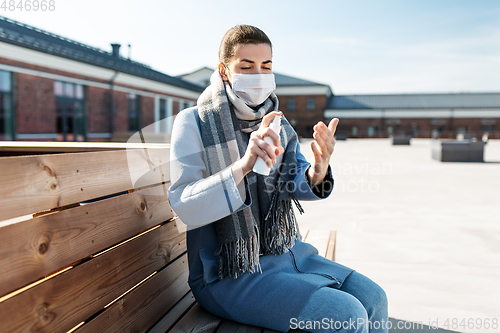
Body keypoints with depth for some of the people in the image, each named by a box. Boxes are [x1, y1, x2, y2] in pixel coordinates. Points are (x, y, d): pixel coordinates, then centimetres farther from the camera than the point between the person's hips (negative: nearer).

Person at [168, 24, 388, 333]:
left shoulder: (276, 122, 7)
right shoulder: (193, 123, -11)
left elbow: (296, 186, -3)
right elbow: (184, 207, -23)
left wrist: (317, 172, -27)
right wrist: (243, 165, -38)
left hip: (285, 252, 6)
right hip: (228, 273, -6)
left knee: (373, 298, -3)